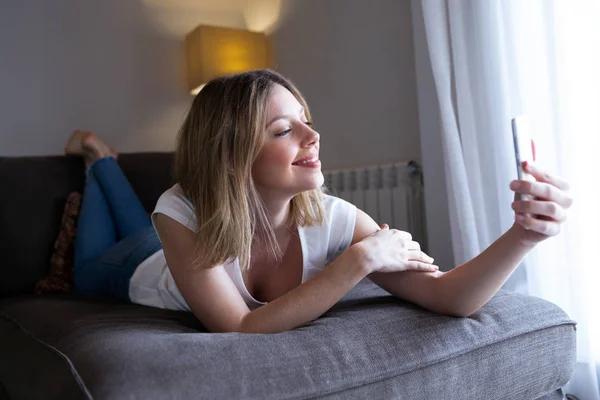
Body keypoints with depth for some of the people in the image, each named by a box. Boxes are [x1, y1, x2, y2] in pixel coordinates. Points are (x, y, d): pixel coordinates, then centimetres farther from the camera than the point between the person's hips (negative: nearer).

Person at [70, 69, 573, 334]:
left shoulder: (330, 219, -38)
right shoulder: (182, 215, -44)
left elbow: (448, 295, -41)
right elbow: (239, 330, -48)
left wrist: (524, 234, -60)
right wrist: (360, 259, -53)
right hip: (140, 271, -2)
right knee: (88, 268, 33)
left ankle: (104, 160, 56)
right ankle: (100, 161, 49)